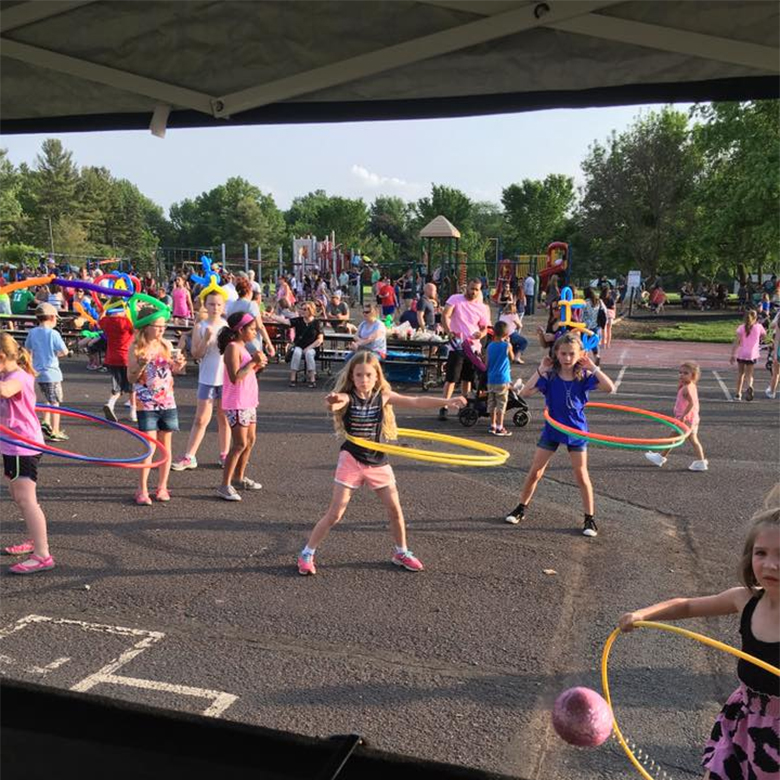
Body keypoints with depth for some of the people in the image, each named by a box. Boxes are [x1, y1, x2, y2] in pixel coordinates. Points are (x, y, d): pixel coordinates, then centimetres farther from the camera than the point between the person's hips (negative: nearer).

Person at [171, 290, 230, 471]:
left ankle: (224, 455, 19)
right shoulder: (200, 327, -1)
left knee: (224, 419, 10)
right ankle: (189, 457, 4)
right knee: (201, 419, -1)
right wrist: (206, 339, -21)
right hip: (207, 379, -2)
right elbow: (196, 354, -7)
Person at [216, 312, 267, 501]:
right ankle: (225, 485, -6)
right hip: (236, 404, -10)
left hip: (248, 402, 10)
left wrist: (257, 366, 6)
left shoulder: (242, 347, 16)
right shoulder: (232, 347, -14)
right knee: (240, 444, -10)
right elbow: (235, 377, -23)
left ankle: (239, 477, 30)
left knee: (250, 441, 16)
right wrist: (253, 361, -20)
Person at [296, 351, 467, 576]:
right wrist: (333, 403, -63)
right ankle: (307, 554, 13)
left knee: (395, 510, 8)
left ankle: (401, 552, 30)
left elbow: (416, 402, -7)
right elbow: (336, 402, -38)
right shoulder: (347, 397, -14)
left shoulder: (383, 396, -5)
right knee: (335, 514, -3)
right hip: (352, 460, -3)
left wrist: (446, 401, -16)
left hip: (378, 462, 4)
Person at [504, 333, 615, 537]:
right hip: (552, 430, 1)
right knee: (535, 472, 7)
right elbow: (524, 393, -23)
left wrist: (593, 367, -23)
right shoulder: (549, 376, -12)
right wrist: (540, 370, -25)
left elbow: (609, 387, -24)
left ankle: (590, 518, 15)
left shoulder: (584, 376, -10)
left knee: (581, 475, 2)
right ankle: (521, 508, 24)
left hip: (576, 431, -1)